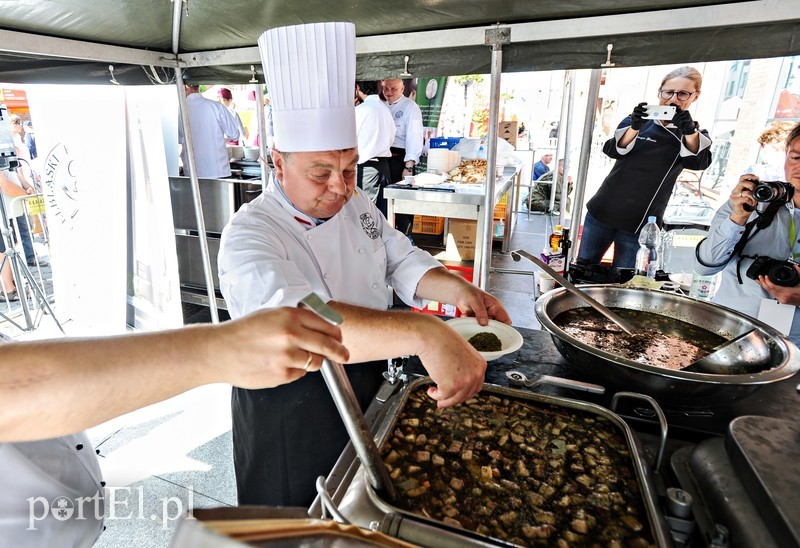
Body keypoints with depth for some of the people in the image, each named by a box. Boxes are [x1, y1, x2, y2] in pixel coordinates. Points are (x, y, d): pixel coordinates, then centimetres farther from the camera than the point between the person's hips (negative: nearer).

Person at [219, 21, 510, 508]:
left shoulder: (356, 204, -3)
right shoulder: (249, 237, -28)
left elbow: (401, 260, 1)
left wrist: (456, 289, -19)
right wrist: (424, 335, -58)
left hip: (367, 393, 6)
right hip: (290, 417, -6)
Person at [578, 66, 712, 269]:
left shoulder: (696, 136, 6)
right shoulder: (635, 120, 7)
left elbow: (699, 162, -15)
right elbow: (612, 150, -10)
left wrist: (689, 131, -34)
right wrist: (635, 127, -29)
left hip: (639, 225, -1)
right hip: (603, 213, 1)